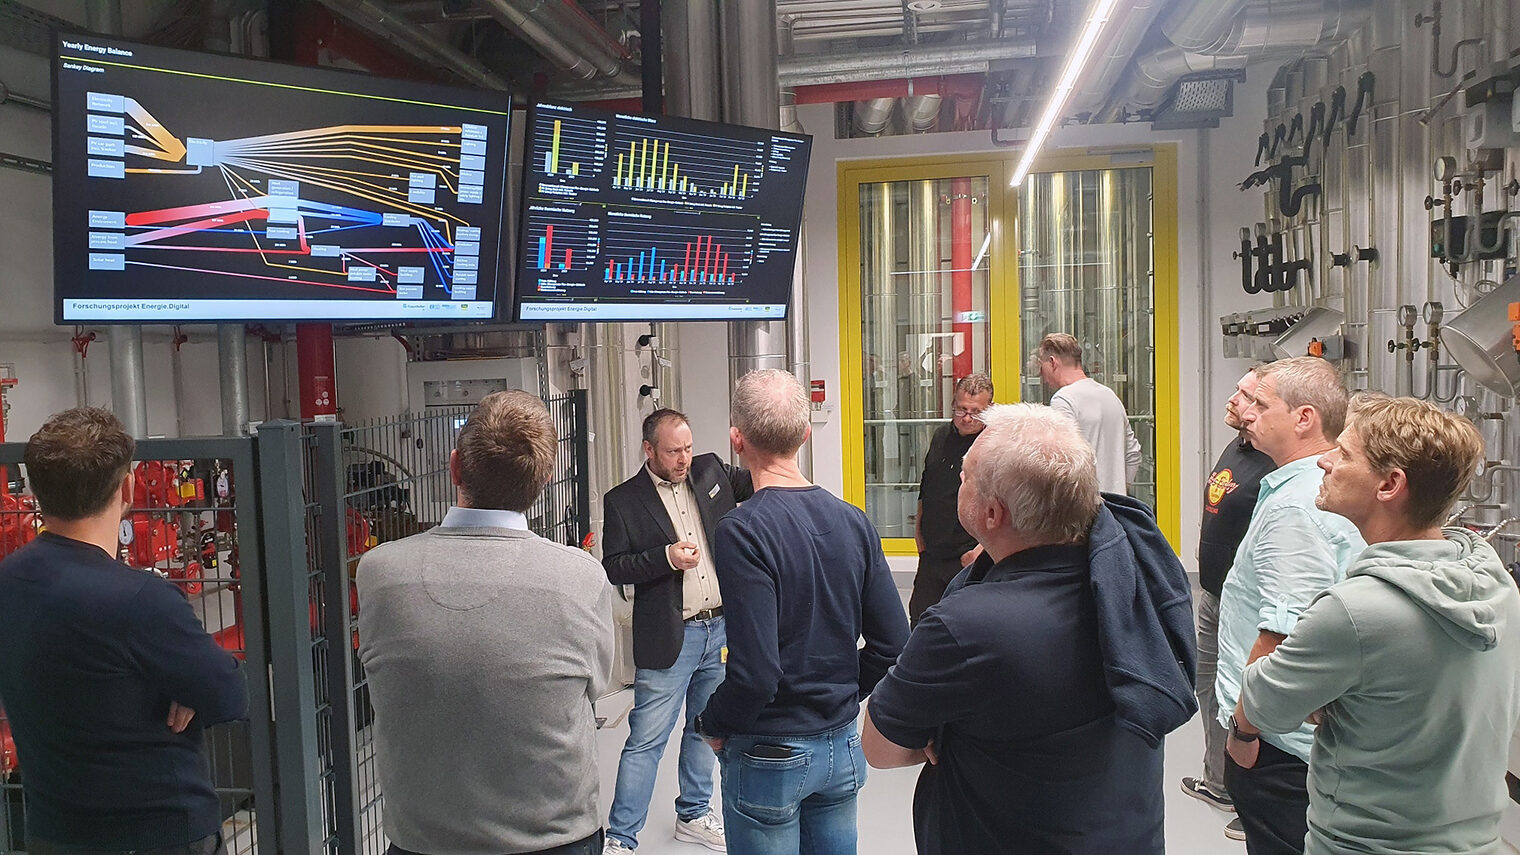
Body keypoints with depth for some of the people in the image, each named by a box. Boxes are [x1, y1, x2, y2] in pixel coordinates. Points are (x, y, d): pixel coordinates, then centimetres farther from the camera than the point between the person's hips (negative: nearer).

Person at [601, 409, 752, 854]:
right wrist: (665, 557, -20)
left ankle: (693, 815, 38)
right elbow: (612, 567, -8)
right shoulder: (624, 500, -6)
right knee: (645, 742, 0)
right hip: (669, 639, -5)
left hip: (721, 629, 5)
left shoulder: (710, 471, 6)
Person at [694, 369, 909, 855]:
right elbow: (892, 642, -1)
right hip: (842, 746, 5)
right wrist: (844, 695, 11)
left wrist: (713, 725, -7)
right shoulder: (852, 521, -4)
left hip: (769, 756, -5)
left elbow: (755, 672, -25)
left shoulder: (744, 530, -21)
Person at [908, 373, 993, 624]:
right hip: (932, 555, 6)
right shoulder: (941, 436, 8)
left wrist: (982, 550, -18)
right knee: (918, 622, 11)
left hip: (971, 558, -6)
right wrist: (918, 527, 15)